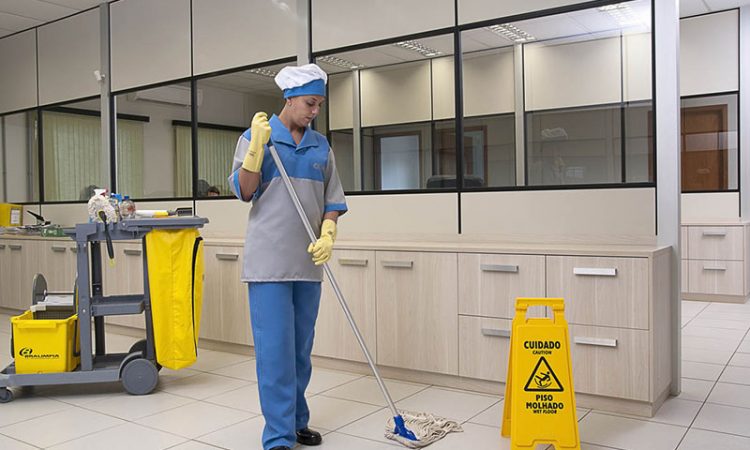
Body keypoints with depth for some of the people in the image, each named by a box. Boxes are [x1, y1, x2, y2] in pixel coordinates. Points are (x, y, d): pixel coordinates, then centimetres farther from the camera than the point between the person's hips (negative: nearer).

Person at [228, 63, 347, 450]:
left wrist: (327, 235, -7)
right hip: (268, 261, -4)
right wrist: (257, 145, -18)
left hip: (308, 262, 5)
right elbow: (243, 191, -7)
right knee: (275, 351, -6)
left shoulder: (321, 146, 11)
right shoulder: (254, 137, 1)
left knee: (301, 349, 12)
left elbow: (333, 200, 11)